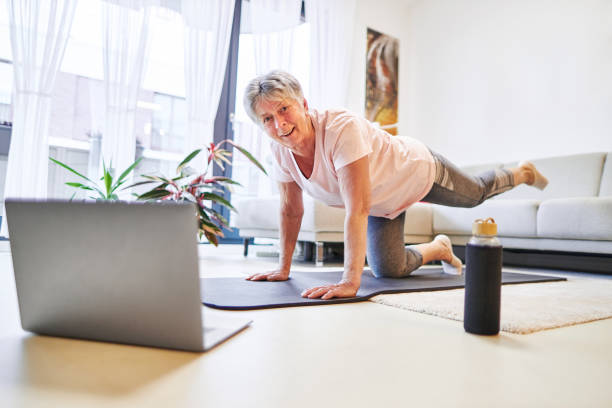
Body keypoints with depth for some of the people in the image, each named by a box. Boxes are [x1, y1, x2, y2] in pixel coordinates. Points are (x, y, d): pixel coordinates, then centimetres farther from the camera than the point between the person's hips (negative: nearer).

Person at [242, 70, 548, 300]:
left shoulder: (342, 128, -43)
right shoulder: (281, 152, -21)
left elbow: (357, 210, -47)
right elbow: (291, 211, -9)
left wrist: (350, 281, -51)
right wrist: (283, 268, -6)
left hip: (419, 169, -5)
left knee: (477, 193, 23)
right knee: (387, 270, 3)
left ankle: (523, 172, 57)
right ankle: (439, 249, 34)